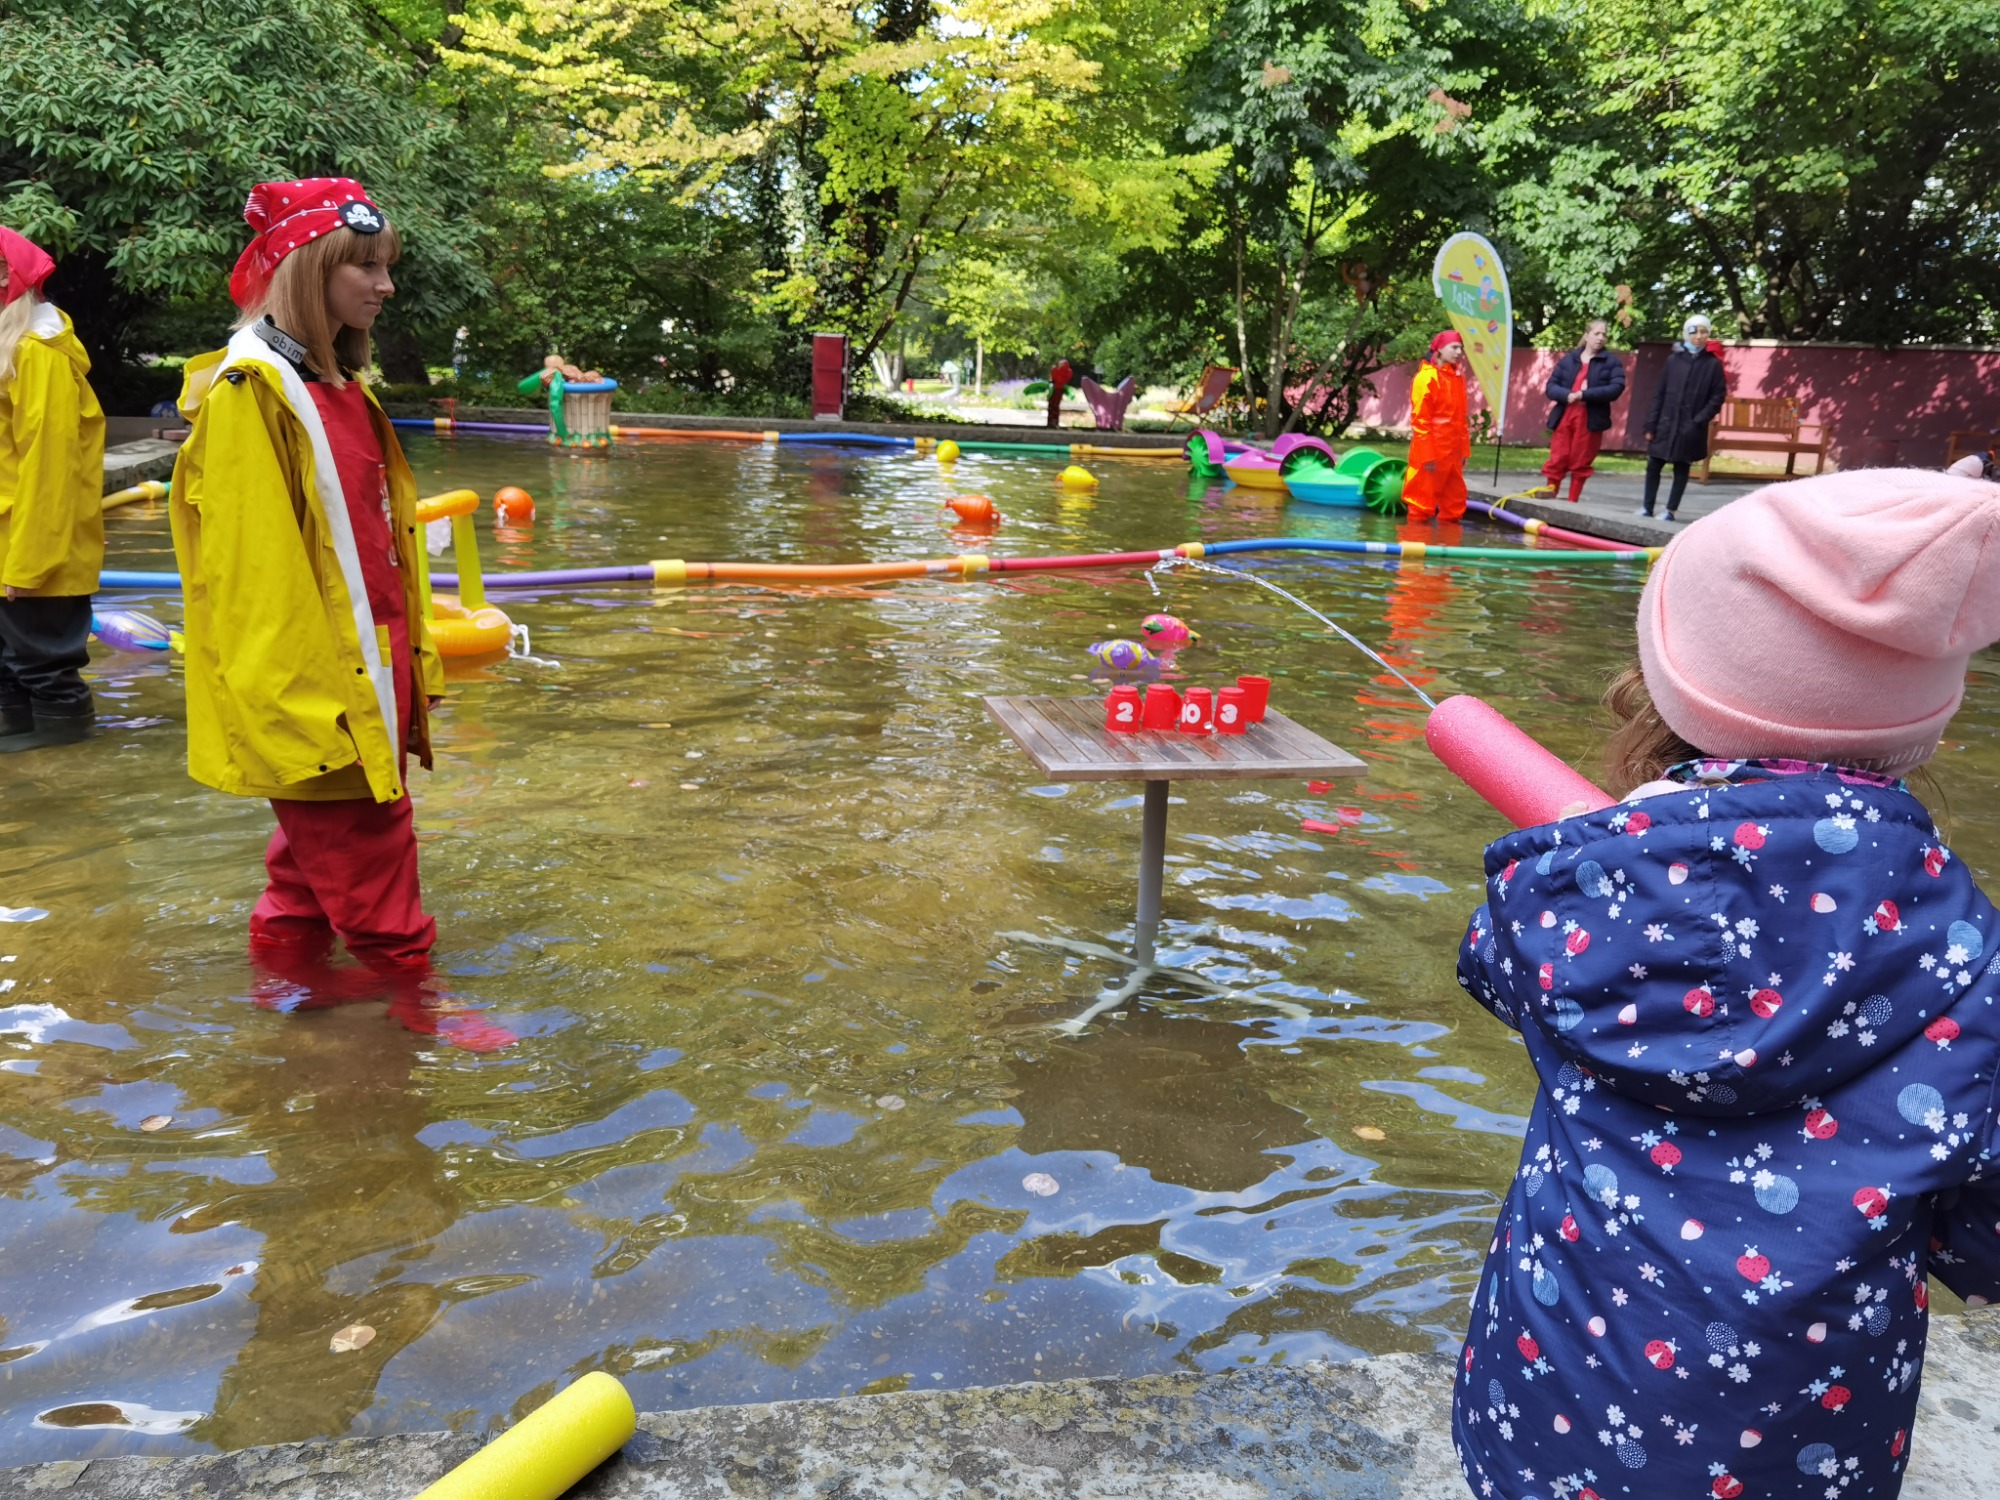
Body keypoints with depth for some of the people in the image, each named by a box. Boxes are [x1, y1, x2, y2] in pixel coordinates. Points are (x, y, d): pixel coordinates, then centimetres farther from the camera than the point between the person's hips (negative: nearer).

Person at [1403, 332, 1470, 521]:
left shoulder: (1458, 378, 13)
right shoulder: (1427, 377, -10)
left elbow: (1461, 418, 18)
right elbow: (1420, 420, -13)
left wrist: (1464, 449, 13)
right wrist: (1427, 454, -17)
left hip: (1452, 451, 8)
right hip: (1430, 451, -8)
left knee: (1455, 500, 11)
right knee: (1423, 499, -1)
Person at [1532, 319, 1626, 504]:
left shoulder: (1612, 362, 4)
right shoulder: (1568, 359, 10)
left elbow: (1616, 389, -9)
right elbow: (1550, 387, 5)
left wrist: (1584, 394, -18)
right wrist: (1567, 395, -16)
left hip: (1590, 420, -1)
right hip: (1564, 417, 1)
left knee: (1580, 464, 4)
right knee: (1557, 460, -1)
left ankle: (1572, 502, 12)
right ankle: (1549, 494, 5)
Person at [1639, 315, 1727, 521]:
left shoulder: (1713, 363, 0)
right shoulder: (1673, 359, 5)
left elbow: (1717, 397, -2)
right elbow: (1659, 393, 4)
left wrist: (1699, 421, -12)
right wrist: (1651, 424, -1)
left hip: (1690, 428, -2)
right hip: (1666, 424, 2)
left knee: (1682, 469, 5)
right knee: (1653, 465, 2)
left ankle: (1671, 511, 10)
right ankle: (1647, 507, 12)